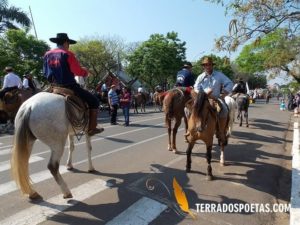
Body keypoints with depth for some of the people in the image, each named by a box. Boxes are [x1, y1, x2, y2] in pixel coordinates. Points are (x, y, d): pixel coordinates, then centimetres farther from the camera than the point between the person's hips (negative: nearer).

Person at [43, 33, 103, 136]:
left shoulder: (47, 55, 10)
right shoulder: (68, 54, -10)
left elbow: (45, 72, 15)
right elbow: (78, 71, -13)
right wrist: (85, 71, 7)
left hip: (54, 87, 8)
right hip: (70, 86, -7)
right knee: (93, 101, 2)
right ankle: (92, 128, -1)